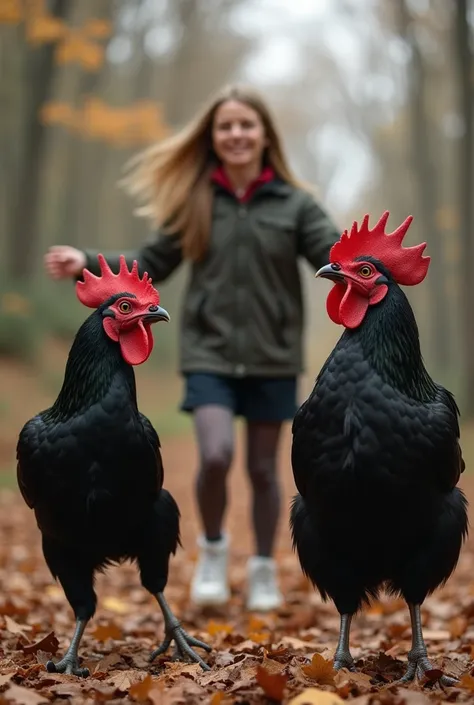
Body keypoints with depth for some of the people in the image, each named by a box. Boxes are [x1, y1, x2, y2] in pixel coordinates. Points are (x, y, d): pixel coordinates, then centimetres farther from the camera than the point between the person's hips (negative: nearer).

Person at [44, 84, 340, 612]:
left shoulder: (294, 202, 0)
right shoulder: (193, 202, 2)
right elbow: (153, 263, 6)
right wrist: (88, 262, -6)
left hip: (272, 359, 0)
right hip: (209, 356, 0)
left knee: (263, 469, 10)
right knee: (215, 455, -17)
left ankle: (264, 568, 31)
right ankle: (212, 547, 12)